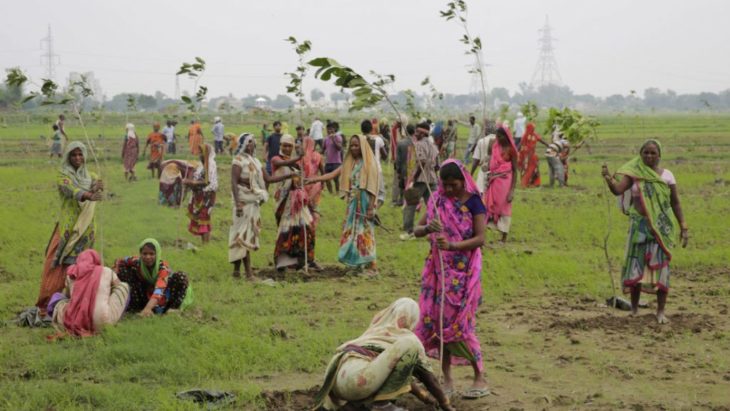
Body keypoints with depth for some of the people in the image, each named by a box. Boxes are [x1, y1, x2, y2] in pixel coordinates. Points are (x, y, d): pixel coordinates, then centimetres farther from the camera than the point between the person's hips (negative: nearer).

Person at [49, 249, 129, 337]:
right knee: (124, 286, 19)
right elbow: (119, 287, 30)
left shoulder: (71, 275, 15)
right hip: (100, 324, -2)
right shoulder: (107, 271, 11)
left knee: (57, 296, 32)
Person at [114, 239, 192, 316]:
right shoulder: (137, 262, -19)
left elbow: (159, 289, -47)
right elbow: (119, 261, -1)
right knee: (123, 269, -13)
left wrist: (148, 308, -62)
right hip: (145, 296, 4)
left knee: (180, 277, -31)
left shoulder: (163, 267, -31)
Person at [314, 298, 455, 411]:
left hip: (339, 379, 8)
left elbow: (398, 369, 46)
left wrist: (422, 394, 54)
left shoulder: (375, 331, 33)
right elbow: (428, 376, 20)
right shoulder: (408, 338, 12)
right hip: (356, 379, -8)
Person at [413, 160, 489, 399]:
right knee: (438, 320, 4)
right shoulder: (437, 201, 5)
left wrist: (452, 245, -27)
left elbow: (480, 238, -14)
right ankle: (447, 378, 13)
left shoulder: (473, 202, -7)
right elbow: (417, 230, 5)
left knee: (460, 323, -7)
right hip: (439, 269, 5)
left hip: (464, 271, -5)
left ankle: (480, 378, 4)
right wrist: (428, 228, -18)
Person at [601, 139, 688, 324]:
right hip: (639, 225, 0)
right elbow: (618, 189, -18)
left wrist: (683, 227, 2)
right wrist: (608, 178, -38)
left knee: (661, 266, 0)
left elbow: (675, 203, 5)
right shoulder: (634, 173, -2)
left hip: (661, 226, 0)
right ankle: (634, 307, 14)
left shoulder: (666, 175, 1)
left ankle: (661, 311, 6)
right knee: (636, 264, 2)